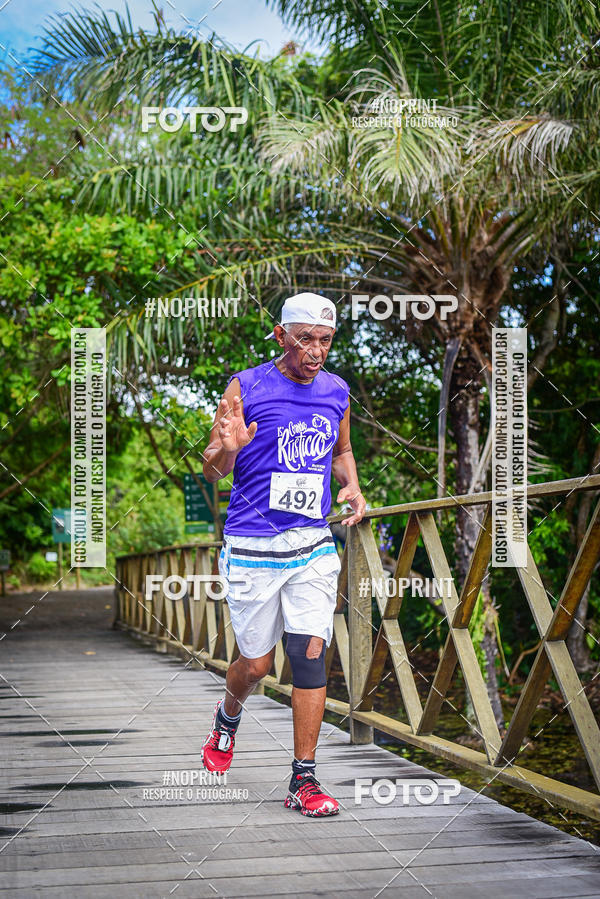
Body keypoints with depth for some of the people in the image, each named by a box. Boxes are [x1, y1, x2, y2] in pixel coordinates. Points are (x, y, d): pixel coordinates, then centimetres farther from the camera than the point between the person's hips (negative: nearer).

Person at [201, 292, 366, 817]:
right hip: (252, 549, -3)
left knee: (311, 655, -8)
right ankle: (228, 716, 41)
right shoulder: (246, 388, -6)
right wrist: (227, 449, -25)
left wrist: (352, 487, 4)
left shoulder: (336, 392, 7)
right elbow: (212, 471, -1)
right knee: (256, 664, 7)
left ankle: (304, 781, 0)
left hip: (313, 546, 3)